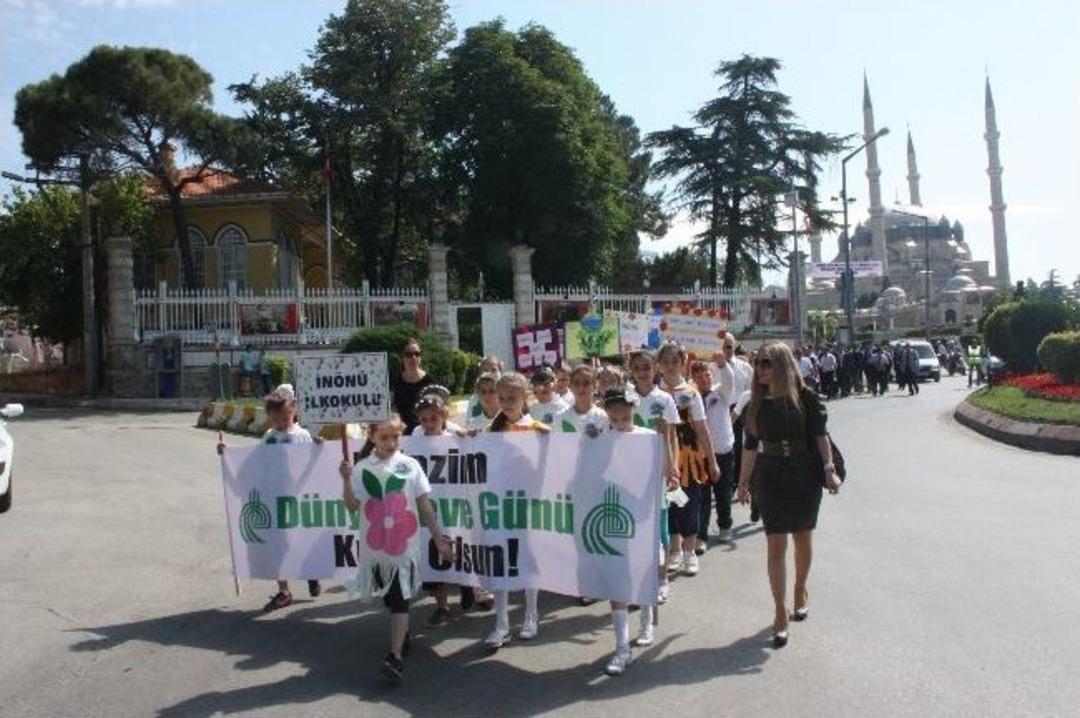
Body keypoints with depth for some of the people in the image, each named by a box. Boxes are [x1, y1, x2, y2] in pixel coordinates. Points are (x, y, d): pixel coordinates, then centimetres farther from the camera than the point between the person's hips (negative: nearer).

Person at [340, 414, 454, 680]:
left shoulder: (410, 466, -4)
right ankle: (402, 635, 38)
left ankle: (396, 656, -7)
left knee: (400, 599, -6)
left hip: (405, 544, -3)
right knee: (389, 597, 16)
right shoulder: (362, 468, -1)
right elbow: (352, 506, -4)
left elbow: (425, 505, -1)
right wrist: (346, 480, -19)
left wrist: (439, 539, -1)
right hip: (376, 545, 3)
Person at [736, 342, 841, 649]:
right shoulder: (757, 403, 3)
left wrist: (829, 469, -17)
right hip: (769, 477, 1)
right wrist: (743, 481, 10)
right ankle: (781, 612, 0)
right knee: (775, 545, -5)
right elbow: (750, 445, 8)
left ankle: (800, 591, 39)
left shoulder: (805, 397, -6)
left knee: (802, 539, 15)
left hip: (804, 476, -1)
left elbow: (820, 435, -7)